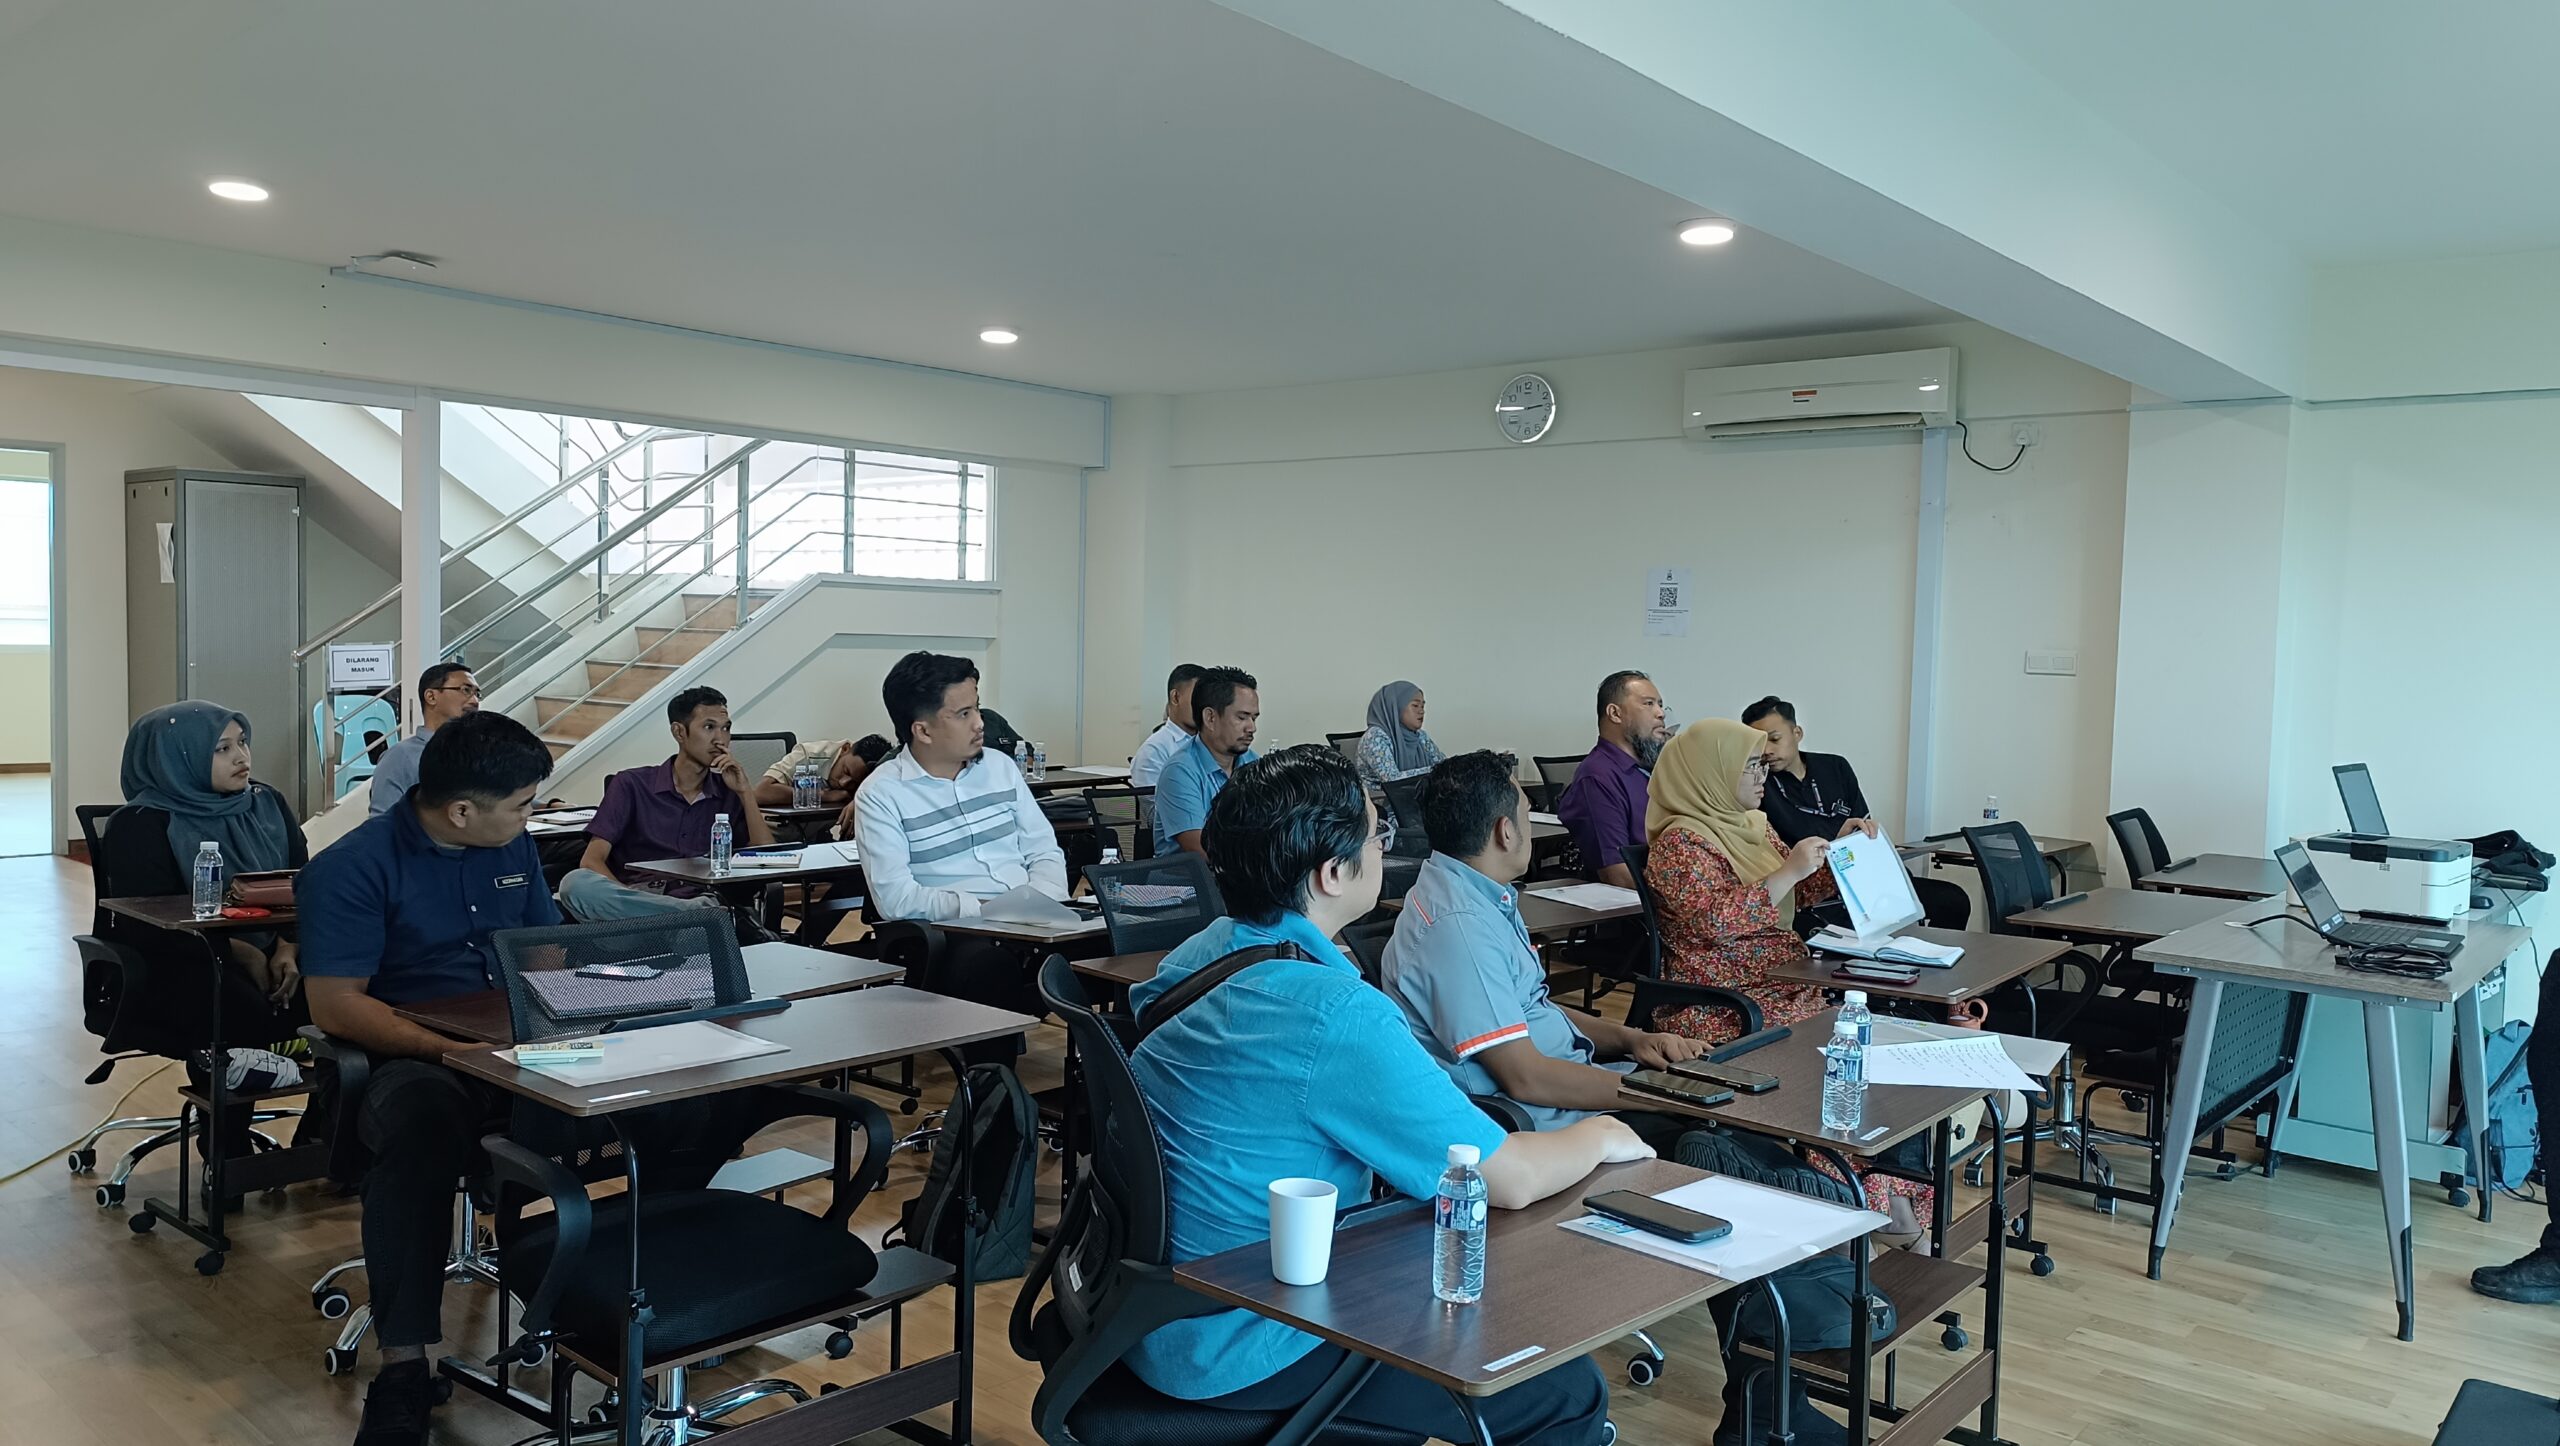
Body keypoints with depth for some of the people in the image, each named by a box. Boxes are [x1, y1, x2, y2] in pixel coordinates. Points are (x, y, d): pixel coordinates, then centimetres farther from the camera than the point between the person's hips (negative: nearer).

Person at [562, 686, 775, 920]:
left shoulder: (728, 792, 17)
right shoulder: (632, 784, 9)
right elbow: (592, 861, 0)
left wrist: (744, 793, 2)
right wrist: (624, 898, -20)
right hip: (634, 902, 2)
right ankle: (699, 910, -34)